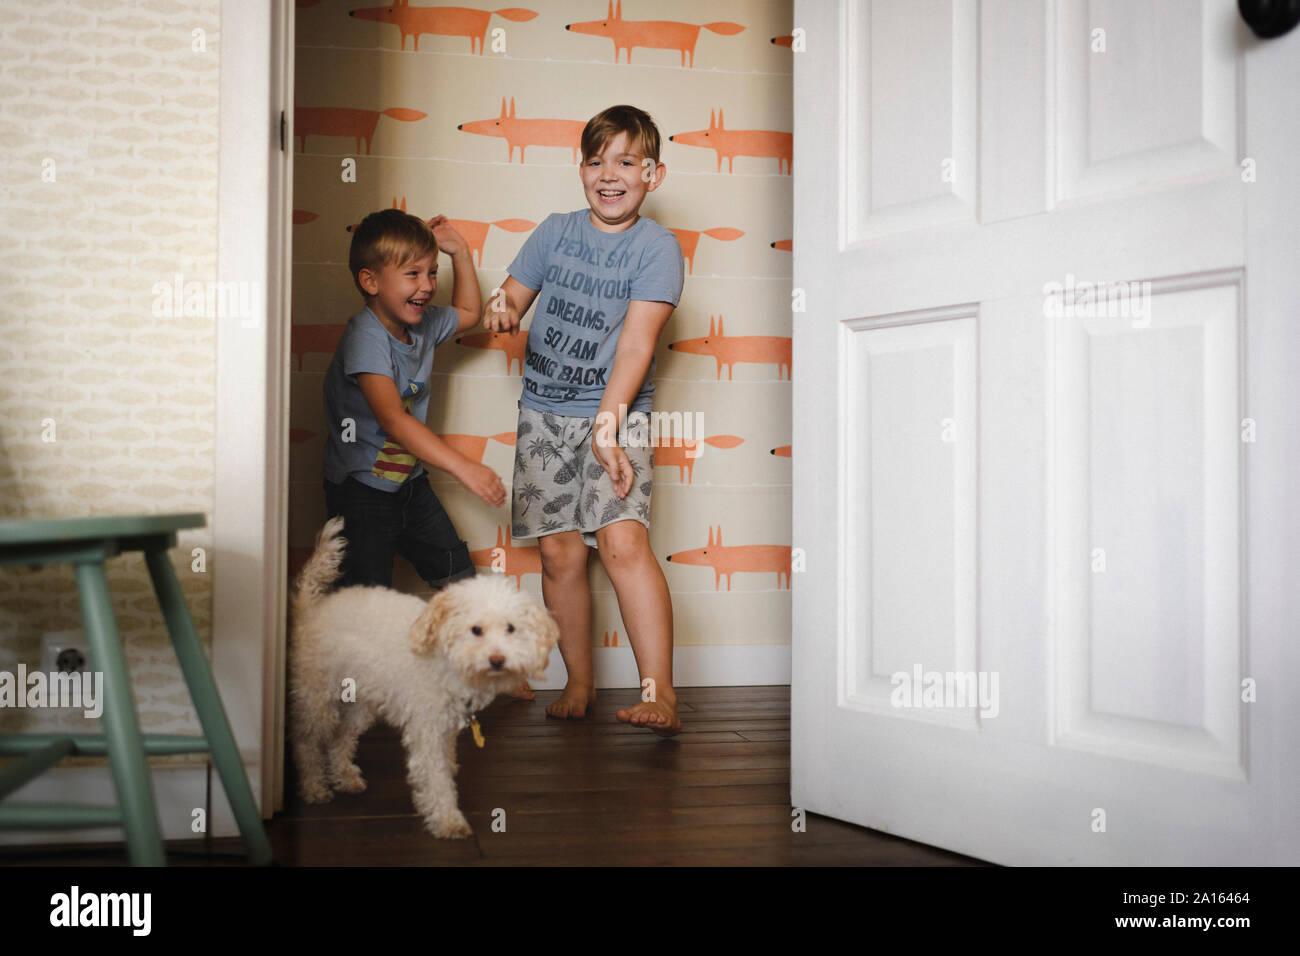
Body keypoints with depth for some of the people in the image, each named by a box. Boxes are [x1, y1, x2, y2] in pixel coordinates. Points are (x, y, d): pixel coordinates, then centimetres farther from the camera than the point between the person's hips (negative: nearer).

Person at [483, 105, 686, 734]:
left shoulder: (657, 246, -4)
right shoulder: (553, 232, 7)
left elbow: (637, 338, -14)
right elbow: (511, 298, 14)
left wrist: (607, 422, -23)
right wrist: (500, 310, -12)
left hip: (617, 412, -3)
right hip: (544, 411, 4)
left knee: (623, 540, -19)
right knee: (559, 550, 2)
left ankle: (659, 693, -17)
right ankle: (579, 682, 18)